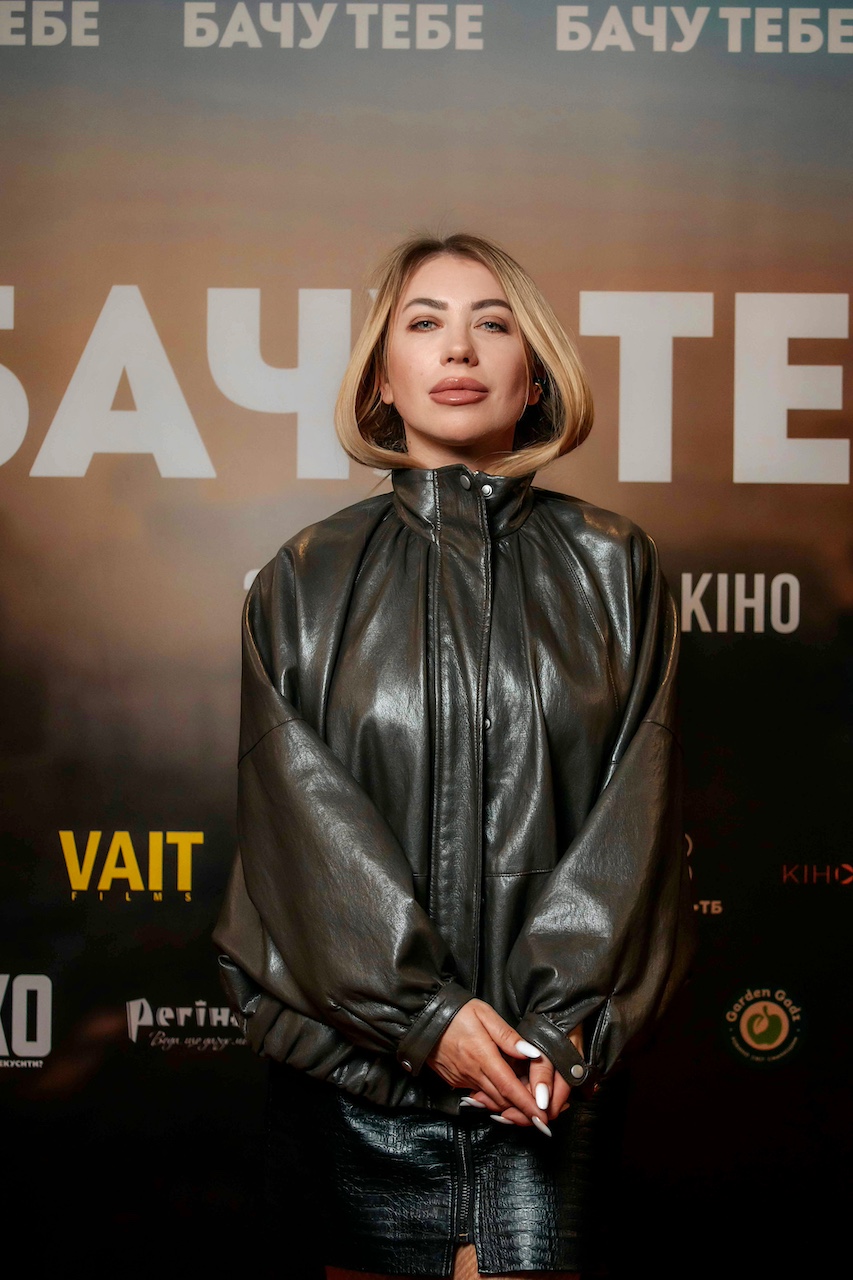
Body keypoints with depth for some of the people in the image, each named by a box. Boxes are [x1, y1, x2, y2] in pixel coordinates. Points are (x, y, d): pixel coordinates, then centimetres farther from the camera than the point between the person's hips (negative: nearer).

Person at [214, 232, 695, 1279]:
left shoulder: (611, 569, 7)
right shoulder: (306, 582, 6)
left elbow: (635, 807, 0)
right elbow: (305, 818, -3)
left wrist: (563, 1021, -10)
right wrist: (427, 1014, -12)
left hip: (552, 1067, 0)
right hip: (354, 1062, 0)